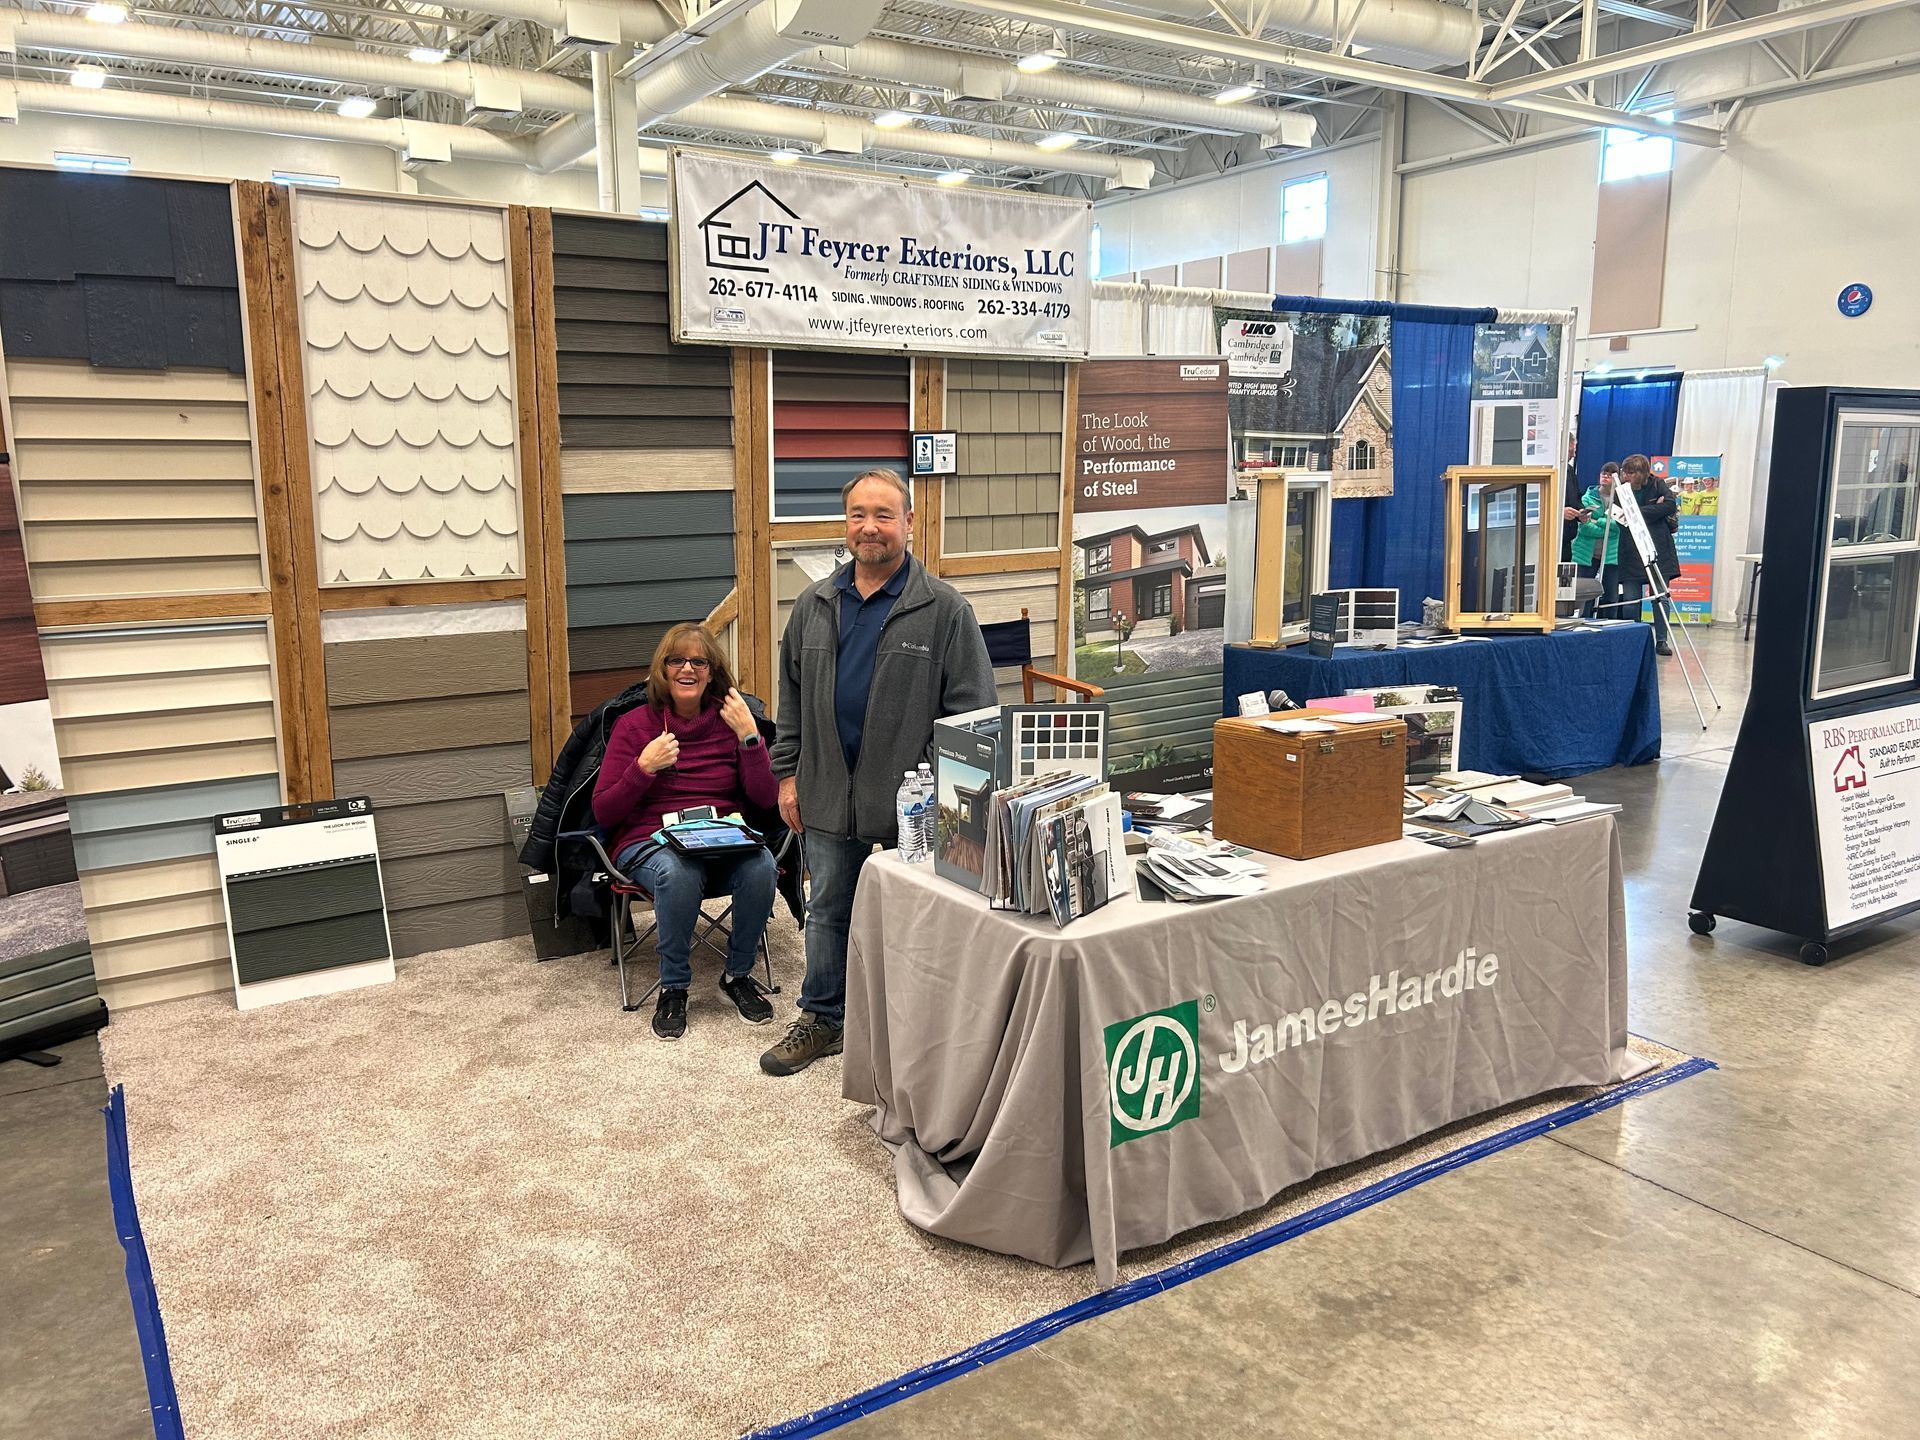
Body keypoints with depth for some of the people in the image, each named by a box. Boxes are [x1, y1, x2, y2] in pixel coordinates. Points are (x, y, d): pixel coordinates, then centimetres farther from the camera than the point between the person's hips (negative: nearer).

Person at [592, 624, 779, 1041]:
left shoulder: (731, 719, 6)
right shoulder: (635, 724, 2)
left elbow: (766, 799, -3)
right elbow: (603, 813, -2)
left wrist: (748, 734, -12)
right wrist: (644, 767, -16)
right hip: (649, 844, -2)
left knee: (761, 866, -32)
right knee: (678, 873, -37)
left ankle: (738, 975, -6)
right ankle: (673, 988, -13)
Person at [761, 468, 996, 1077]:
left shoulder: (945, 609, -7)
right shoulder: (814, 604, 6)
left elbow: (971, 708, -8)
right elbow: (792, 698, 13)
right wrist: (788, 774, 8)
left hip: (910, 800, -4)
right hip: (828, 797, 4)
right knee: (827, 912, 17)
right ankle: (822, 1018, 33)